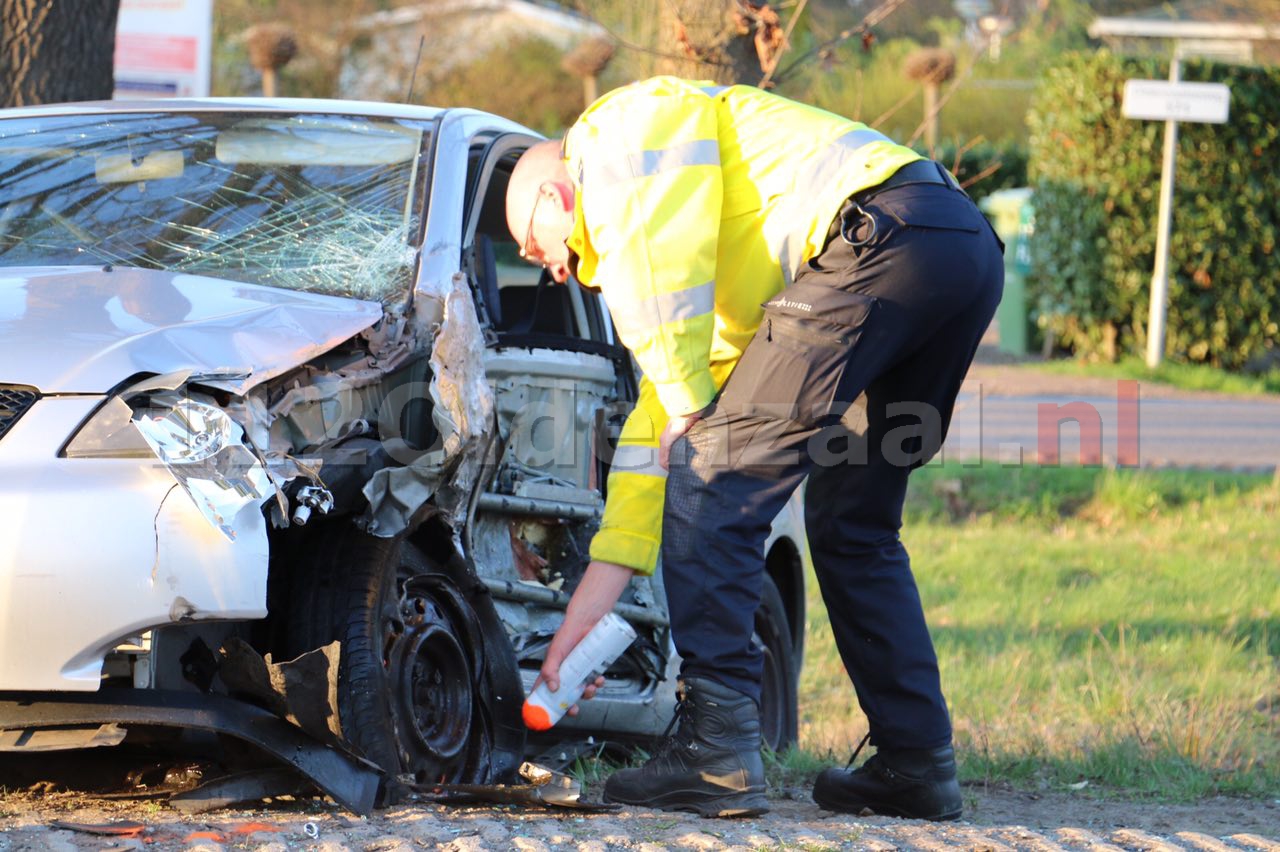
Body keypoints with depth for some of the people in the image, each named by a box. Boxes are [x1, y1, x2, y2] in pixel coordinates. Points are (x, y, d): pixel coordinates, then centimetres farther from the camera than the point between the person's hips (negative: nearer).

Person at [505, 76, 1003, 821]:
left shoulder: (616, 128, 13)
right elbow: (659, 423, 36)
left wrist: (688, 402, 1)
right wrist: (596, 592, 36)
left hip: (883, 235, -10)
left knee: (717, 471, -5)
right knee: (853, 523, 21)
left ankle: (717, 752, -10)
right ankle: (917, 764, 18)